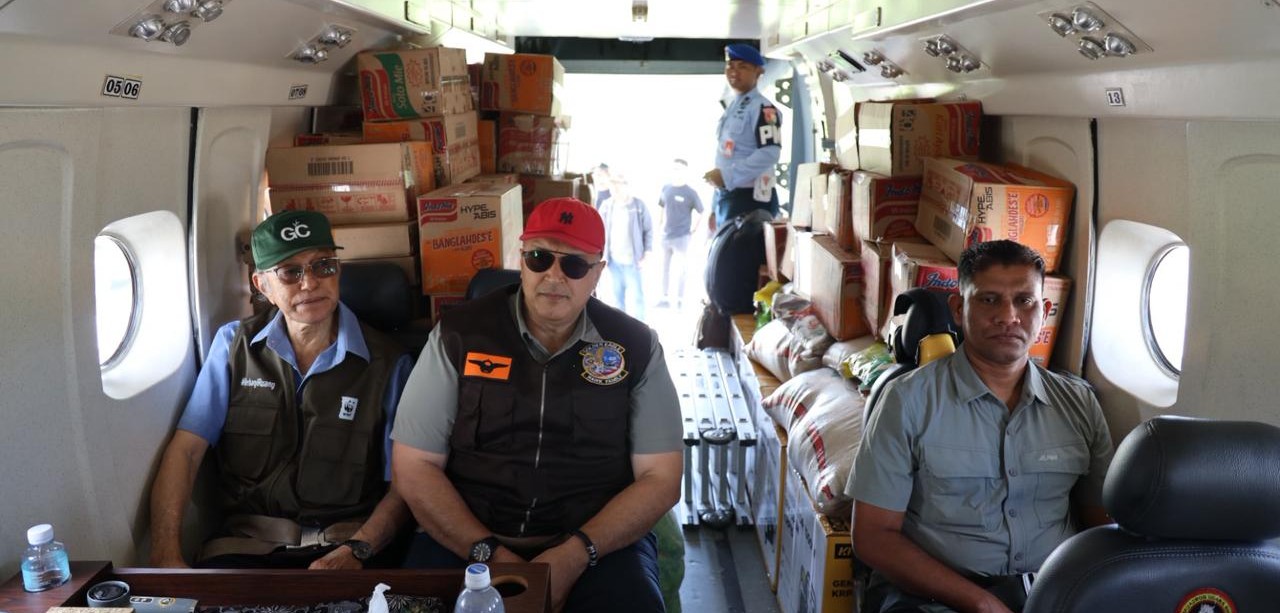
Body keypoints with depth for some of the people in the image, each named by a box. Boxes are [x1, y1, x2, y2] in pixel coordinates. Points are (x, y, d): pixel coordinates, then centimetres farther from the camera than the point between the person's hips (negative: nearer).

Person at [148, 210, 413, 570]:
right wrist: (166, 554, -15)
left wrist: (354, 552, -18)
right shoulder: (234, 345, 8)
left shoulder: (388, 364, 1)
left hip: (348, 542, -1)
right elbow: (186, 449, 0)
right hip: (249, 543, 2)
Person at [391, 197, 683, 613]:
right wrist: (489, 554, -14)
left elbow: (660, 477, -2)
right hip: (465, 539, 0)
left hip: (599, 540, 1)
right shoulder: (459, 335, -1)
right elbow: (414, 466, -2)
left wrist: (574, 556, -16)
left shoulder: (636, 346, 1)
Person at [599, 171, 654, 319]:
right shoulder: (606, 206, 3)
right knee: (617, 296, 10)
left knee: (636, 296, -1)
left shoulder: (638, 206, -4)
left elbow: (649, 230, 0)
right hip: (613, 260, 3)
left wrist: (646, 254, -5)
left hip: (633, 260, -3)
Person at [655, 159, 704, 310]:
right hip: (666, 236, 5)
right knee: (664, 268, 13)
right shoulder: (666, 188, 4)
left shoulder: (690, 193, -10)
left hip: (681, 237, -5)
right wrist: (660, 223, 11)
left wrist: (693, 229, -4)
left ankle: (679, 299, 12)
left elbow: (702, 212, -5)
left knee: (680, 269, 1)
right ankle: (665, 297, 25)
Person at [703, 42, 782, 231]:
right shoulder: (731, 108, 18)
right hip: (726, 197, 10)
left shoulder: (762, 108, -9)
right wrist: (716, 208, 20)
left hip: (750, 198, -9)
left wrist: (728, 176, -22)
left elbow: (770, 153, -22)